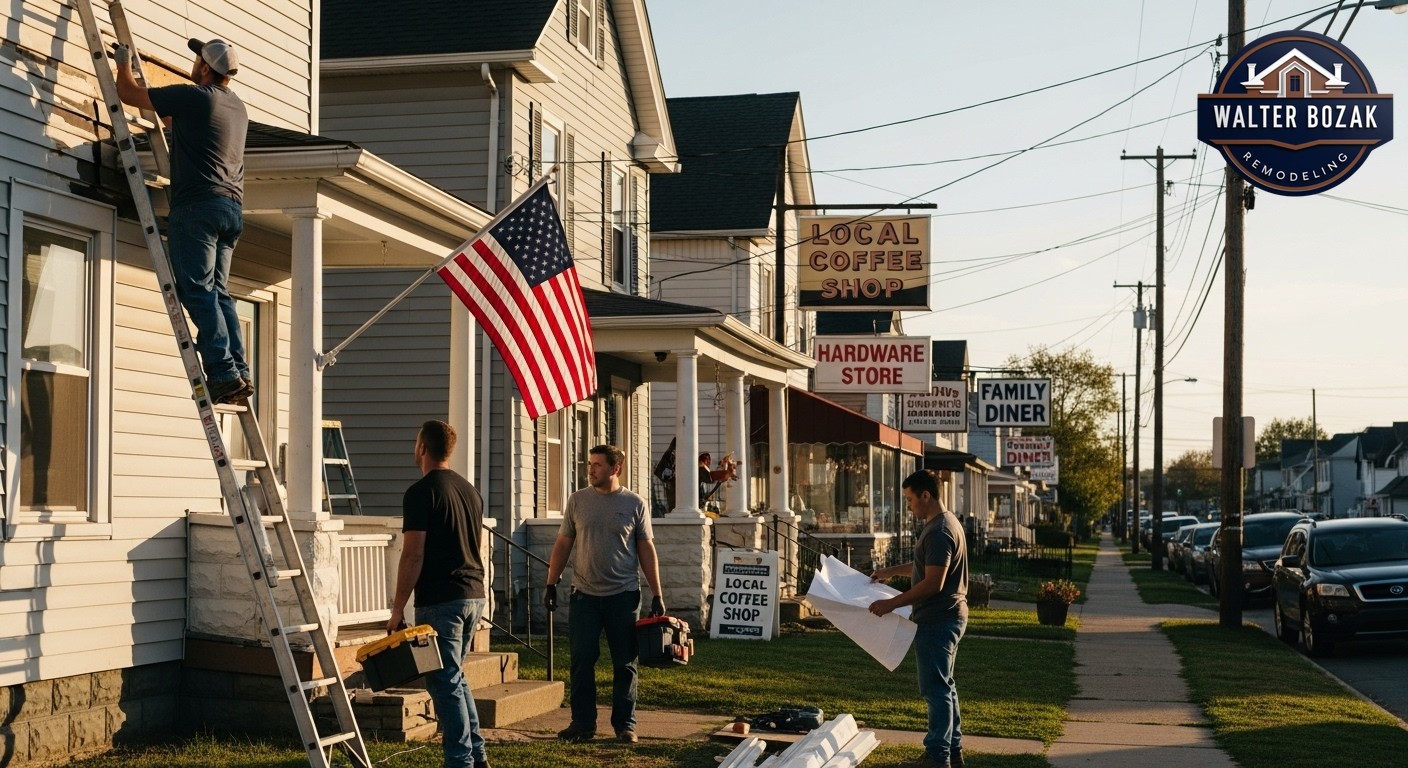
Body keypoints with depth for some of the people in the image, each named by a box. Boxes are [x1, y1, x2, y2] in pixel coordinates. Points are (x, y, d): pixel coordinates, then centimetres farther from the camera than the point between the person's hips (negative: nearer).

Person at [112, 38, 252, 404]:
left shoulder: (192, 96, -6)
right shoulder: (237, 107, 19)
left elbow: (128, 93, 3)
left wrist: (124, 62, 22)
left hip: (198, 204, -8)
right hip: (232, 207, 8)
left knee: (197, 290, -10)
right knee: (218, 291, 9)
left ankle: (223, 373, -18)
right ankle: (239, 372, 2)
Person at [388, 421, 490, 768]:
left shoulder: (421, 492, -11)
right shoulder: (471, 491, 13)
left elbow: (413, 555, -14)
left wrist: (398, 609, -10)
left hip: (439, 601, -8)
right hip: (474, 596, 8)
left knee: (446, 682, -2)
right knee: (455, 676, 19)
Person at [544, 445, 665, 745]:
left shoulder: (635, 504, 0)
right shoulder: (577, 500, 4)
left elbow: (646, 550, 3)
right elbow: (563, 544, 9)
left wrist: (657, 595, -1)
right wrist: (551, 584, 3)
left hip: (623, 595, -1)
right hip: (585, 594, 1)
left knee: (624, 663, 4)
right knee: (582, 660, 1)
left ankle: (625, 724, 12)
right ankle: (582, 722, 10)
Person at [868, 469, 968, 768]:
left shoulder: (939, 531, -21)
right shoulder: (943, 523, 13)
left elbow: (933, 582, -26)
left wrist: (891, 603, -22)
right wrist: (891, 571, 28)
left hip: (937, 620, -11)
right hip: (947, 617, 11)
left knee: (936, 688, -5)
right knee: (944, 685, 17)